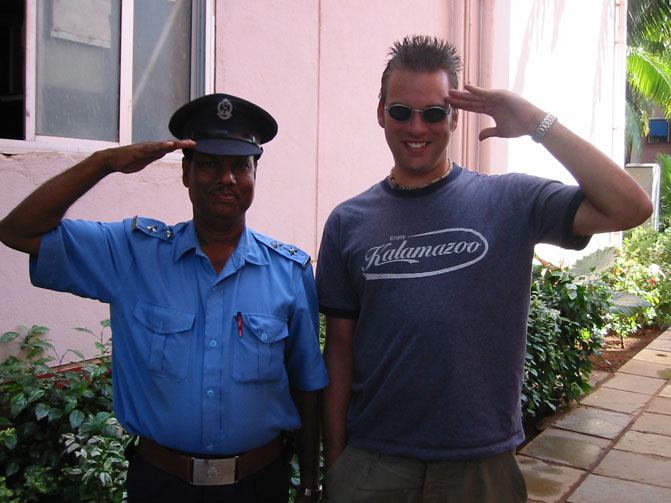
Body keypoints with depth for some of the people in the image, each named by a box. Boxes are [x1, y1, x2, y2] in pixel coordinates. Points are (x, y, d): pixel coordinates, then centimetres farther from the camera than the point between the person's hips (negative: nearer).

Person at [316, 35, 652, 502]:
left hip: (482, 464, -1)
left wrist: (539, 124, -15)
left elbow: (630, 208, -16)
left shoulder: (509, 201, -5)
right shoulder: (349, 222, 1)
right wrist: (334, 459, 2)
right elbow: (340, 349, 2)